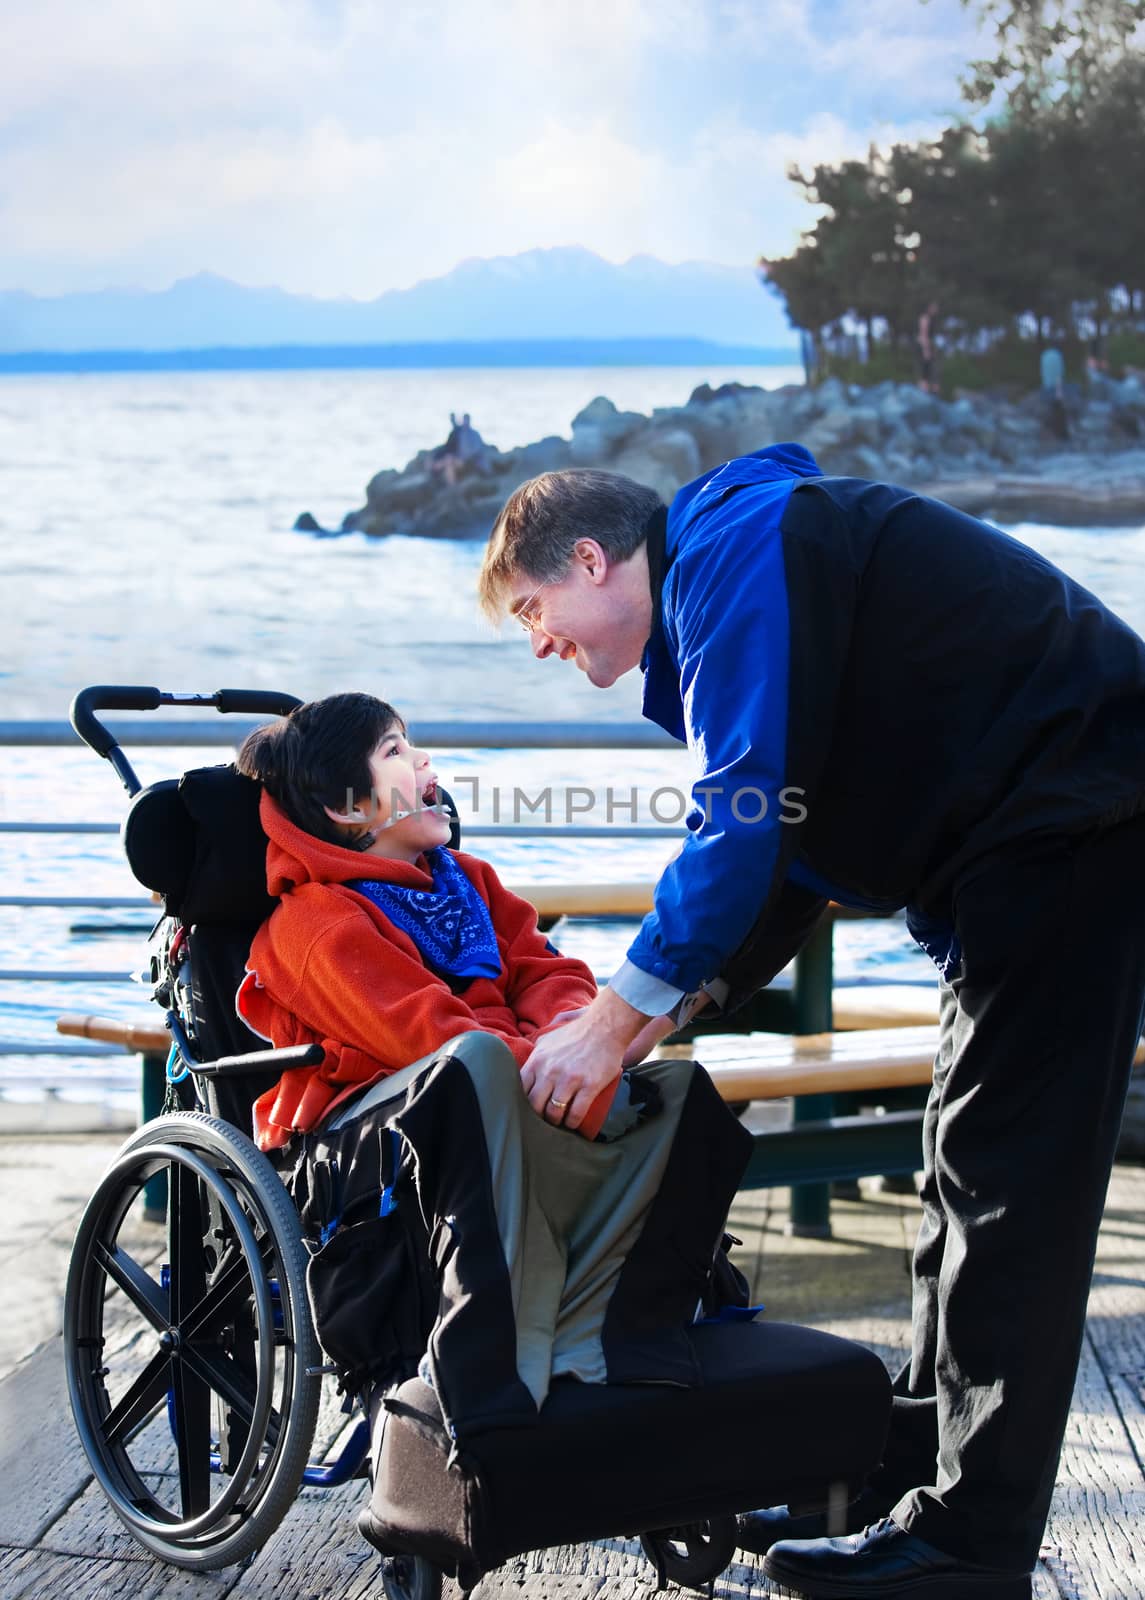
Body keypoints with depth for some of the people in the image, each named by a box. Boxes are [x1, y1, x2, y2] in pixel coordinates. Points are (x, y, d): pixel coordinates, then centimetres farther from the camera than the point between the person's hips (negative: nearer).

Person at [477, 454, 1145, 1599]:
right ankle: (911, 1479, 21)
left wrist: (616, 1017, -16)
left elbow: (749, 815, -22)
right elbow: (774, 845, 20)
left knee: (1006, 1173, -9)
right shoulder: (717, 583, 18)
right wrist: (660, 1013, 11)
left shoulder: (733, 545, -14)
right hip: (1031, 834, 11)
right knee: (971, 1162, 13)